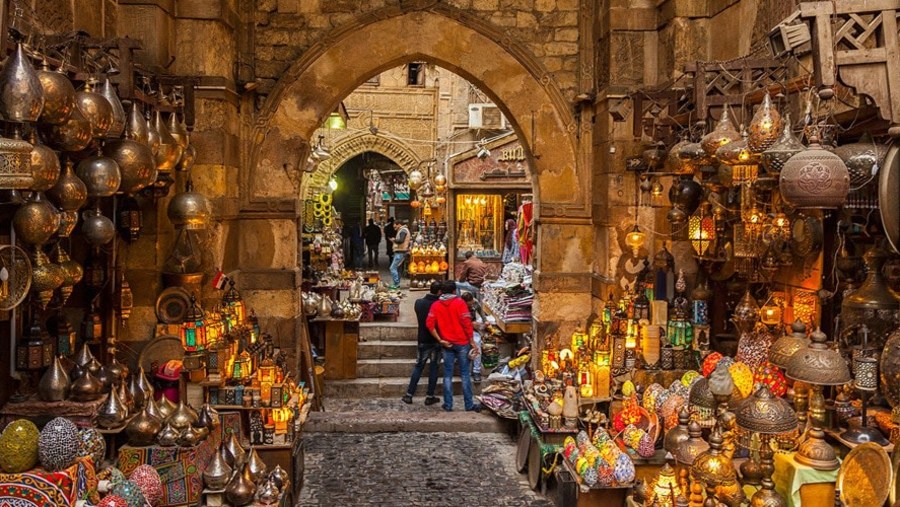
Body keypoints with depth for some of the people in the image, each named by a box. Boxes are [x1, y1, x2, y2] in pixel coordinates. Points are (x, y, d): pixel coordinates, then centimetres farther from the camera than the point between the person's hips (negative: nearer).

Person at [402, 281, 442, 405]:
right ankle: (430, 396, 11)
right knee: (434, 367, 8)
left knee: (418, 367, 12)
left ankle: (409, 395, 11)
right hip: (437, 341, -3)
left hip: (423, 340, 3)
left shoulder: (419, 302, -4)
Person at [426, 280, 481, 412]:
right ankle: (469, 405, 5)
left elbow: (429, 324, -5)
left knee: (448, 375, 7)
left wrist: (440, 340, -2)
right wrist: (472, 341, -6)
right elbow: (466, 323, -11)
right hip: (462, 342, -2)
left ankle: (448, 405, 8)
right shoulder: (459, 302, -5)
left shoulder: (436, 305, 4)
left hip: (447, 344, 2)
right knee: (465, 374, 3)